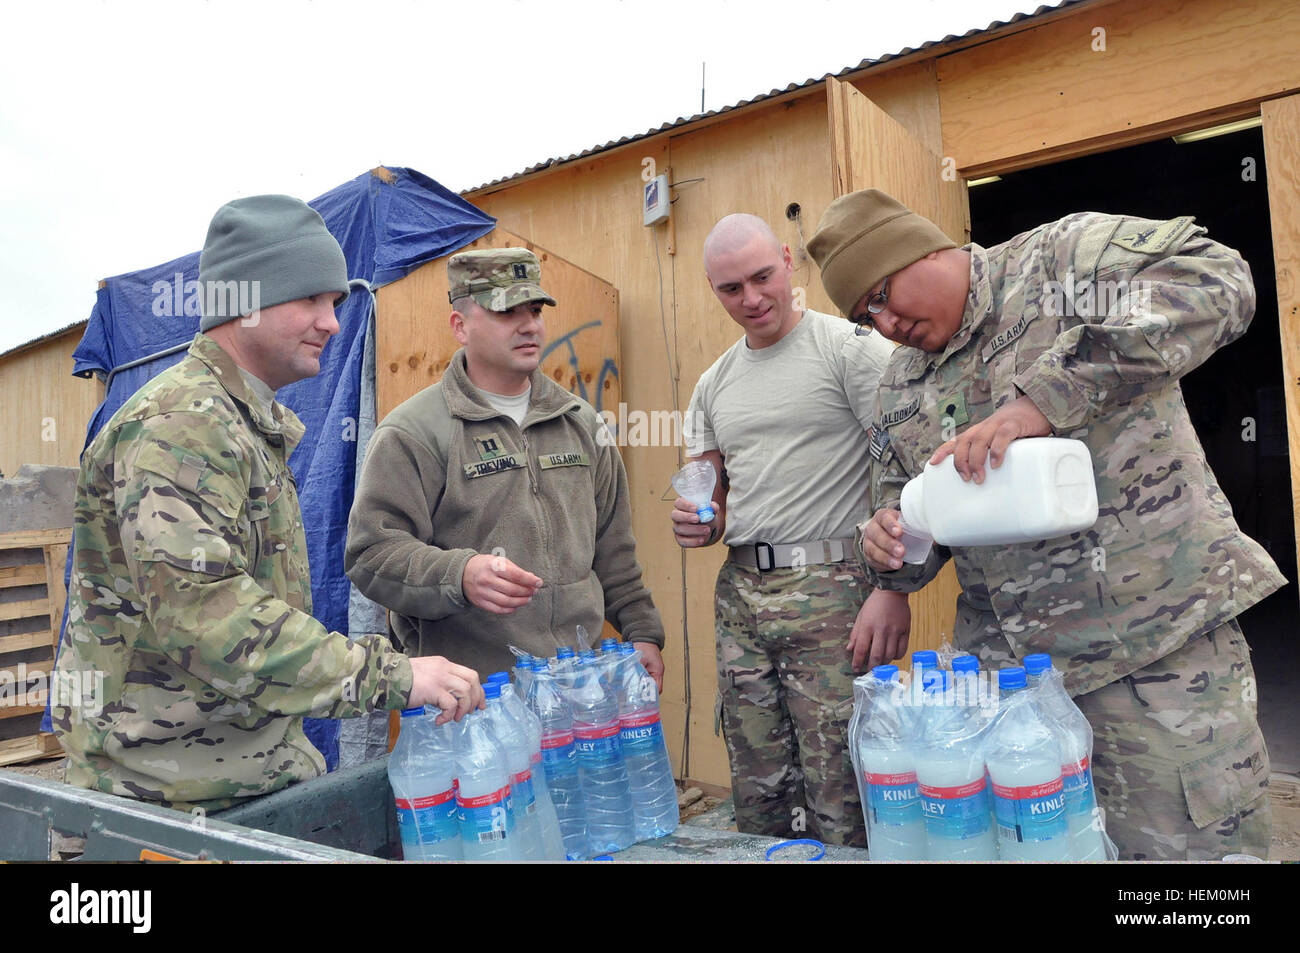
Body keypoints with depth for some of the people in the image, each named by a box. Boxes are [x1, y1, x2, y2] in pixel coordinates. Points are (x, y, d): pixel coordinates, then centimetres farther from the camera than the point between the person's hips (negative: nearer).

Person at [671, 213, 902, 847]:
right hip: (740, 593, 6)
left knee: (842, 808, -3)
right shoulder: (713, 385, 15)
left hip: (832, 587, -6)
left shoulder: (849, 347, -4)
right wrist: (701, 526, 0)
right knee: (758, 804, 13)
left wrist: (894, 588, -17)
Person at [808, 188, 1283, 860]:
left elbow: (1215, 281, -21)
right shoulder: (900, 386, 13)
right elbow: (900, 505, 18)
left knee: (1190, 849, 2)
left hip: (1163, 648, -4)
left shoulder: (1064, 257, -4)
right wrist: (889, 544, -7)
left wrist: (1046, 395, -28)